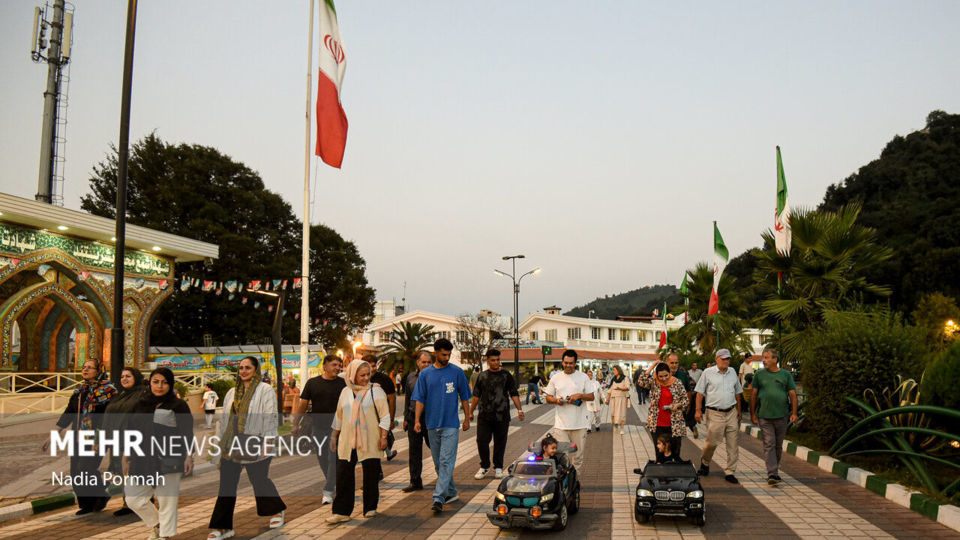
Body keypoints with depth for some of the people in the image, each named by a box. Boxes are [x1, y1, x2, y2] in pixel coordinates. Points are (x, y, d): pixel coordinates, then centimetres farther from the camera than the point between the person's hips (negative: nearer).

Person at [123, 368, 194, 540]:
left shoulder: (178, 405, 0)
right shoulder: (141, 404, 13)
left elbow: (187, 434, -2)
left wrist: (188, 456, -10)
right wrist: (126, 457, 18)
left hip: (168, 462, -5)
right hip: (142, 461, 5)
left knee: (167, 503, -1)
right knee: (133, 499, 6)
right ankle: (157, 525, 29)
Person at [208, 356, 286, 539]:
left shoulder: (265, 390, -4)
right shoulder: (232, 393, 15)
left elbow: (270, 418, -9)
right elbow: (224, 419, 19)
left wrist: (266, 444, -15)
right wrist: (222, 443, 16)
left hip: (254, 447, -5)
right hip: (232, 446, 5)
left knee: (260, 480, 7)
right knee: (227, 484, 2)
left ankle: (276, 511, 32)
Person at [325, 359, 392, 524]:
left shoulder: (376, 390, -1)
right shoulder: (345, 392, 10)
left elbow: (384, 415, -4)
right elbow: (339, 416, 19)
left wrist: (383, 436, -10)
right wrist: (334, 437, 20)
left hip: (370, 442, -3)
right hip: (347, 441, 3)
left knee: (371, 475, 5)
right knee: (344, 475, 0)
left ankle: (370, 508, 20)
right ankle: (342, 512, 5)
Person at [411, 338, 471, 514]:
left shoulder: (457, 372, 0)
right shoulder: (425, 374, 5)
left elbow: (464, 397, 7)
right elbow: (420, 399, 6)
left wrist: (467, 419, 6)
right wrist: (417, 420, -4)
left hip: (451, 424, -3)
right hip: (432, 424, 3)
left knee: (446, 461, -11)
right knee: (438, 463, 11)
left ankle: (439, 498, -14)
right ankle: (451, 493, 26)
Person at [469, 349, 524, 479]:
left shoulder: (506, 375, 4)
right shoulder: (482, 376, 7)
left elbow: (514, 394, 6)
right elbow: (476, 395, 13)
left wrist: (519, 410, -1)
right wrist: (471, 412, 13)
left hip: (502, 415, -1)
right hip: (484, 415, 1)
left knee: (500, 442, 6)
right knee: (482, 441, -2)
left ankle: (498, 467, 21)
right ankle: (484, 466, 16)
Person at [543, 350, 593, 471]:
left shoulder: (583, 377, 4)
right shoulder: (555, 378, 7)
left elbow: (591, 397, 4)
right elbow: (548, 397, 11)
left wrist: (579, 395, -14)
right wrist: (556, 400, -11)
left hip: (580, 423, 0)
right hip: (561, 423, 0)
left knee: (578, 454, 9)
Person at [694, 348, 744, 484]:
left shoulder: (732, 372, 11)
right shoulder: (708, 372, -1)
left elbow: (737, 393, 20)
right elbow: (700, 393, 0)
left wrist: (739, 411, 19)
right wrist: (698, 410, -5)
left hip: (731, 413, 4)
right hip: (715, 413, -4)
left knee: (733, 445, 2)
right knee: (712, 442, -2)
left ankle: (730, 472, 12)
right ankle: (705, 461, 27)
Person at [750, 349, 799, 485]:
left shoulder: (786, 375, 5)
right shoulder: (759, 375, 5)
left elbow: (792, 394, 5)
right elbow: (753, 394, 7)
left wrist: (794, 413, -4)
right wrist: (753, 413, 3)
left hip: (781, 416, 1)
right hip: (764, 416, -1)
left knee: (778, 445, 11)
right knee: (769, 444, -8)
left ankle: (775, 469, 27)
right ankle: (772, 474, -11)